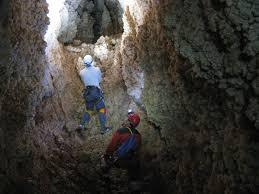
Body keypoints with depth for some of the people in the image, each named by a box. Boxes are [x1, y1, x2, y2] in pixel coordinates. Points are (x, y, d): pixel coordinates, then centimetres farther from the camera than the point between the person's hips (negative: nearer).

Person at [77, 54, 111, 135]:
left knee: (88, 110, 19)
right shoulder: (97, 69, -6)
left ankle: (82, 125, 8)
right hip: (96, 91, -4)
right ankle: (103, 128, 3)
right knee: (101, 110, 5)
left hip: (87, 92, 4)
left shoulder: (82, 72, 2)